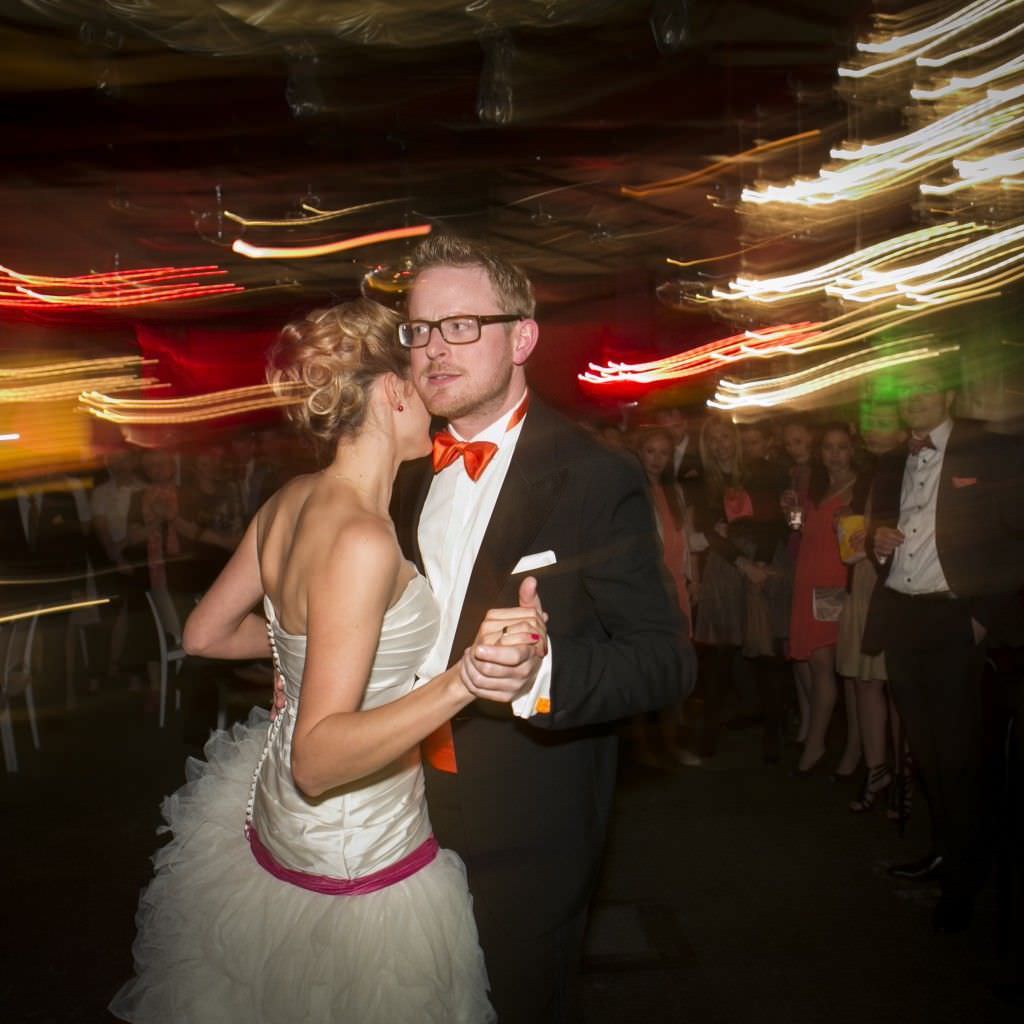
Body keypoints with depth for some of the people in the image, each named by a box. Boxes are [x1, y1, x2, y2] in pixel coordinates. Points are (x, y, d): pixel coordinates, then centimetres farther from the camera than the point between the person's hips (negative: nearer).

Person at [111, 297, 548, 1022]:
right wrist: (461, 684, -45)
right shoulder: (362, 539, -30)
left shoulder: (290, 503, -4)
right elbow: (318, 760, -33)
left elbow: (206, 634, 10)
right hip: (356, 864, -8)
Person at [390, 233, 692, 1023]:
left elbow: (666, 660, -22)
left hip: (527, 831, -6)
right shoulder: (413, 474, 4)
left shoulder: (597, 478, -19)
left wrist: (543, 671, -39)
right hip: (416, 809, 7)